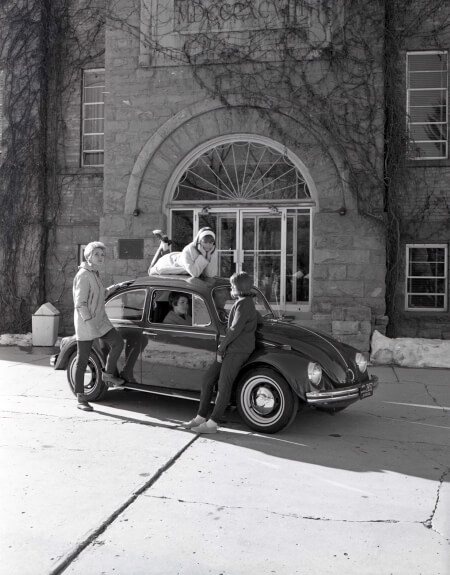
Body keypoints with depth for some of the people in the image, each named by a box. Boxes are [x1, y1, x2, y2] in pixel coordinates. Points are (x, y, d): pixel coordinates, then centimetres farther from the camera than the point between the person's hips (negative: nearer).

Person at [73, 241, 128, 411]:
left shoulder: (94, 274, 13)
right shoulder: (83, 275, -15)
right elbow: (80, 303, -20)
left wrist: (117, 286, 26)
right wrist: (90, 323, -25)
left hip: (100, 320, 8)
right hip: (85, 323, -8)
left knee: (118, 342, -4)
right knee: (82, 360, -1)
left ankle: (108, 374, 16)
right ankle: (80, 398, 7)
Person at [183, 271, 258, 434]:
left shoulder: (244, 304, -12)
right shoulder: (243, 302, 19)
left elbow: (235, 329, -17)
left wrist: (221, 349, -10)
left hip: (237, 351, -9)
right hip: (230, 349, 9)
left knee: (224, 385, -7)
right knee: (207, 380, 7)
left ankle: (212, 424, -3)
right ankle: (200, 418, 13)